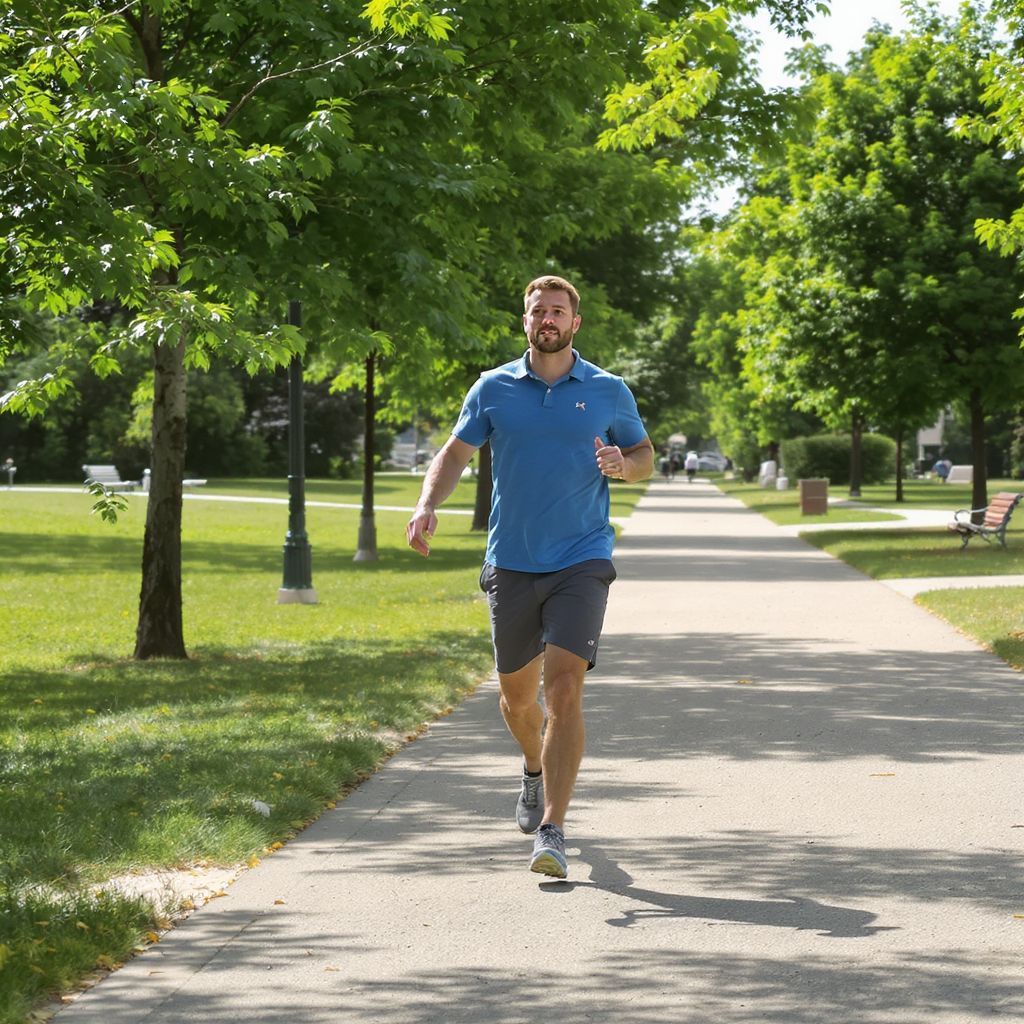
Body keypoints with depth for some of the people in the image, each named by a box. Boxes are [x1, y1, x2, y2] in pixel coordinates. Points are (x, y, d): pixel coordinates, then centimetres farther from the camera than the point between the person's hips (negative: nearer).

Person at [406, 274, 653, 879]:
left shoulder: (609, 391, 3)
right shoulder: (493, 389, 5)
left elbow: (645, 456, 14)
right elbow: (455, 455, 8)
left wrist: (623, 465, -10)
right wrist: (428, 507, -10)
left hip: (581, 562, -2)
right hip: (511, 563, 2)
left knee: (565, 689, -16)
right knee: (518, 694, 12)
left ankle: (552, 830, -16)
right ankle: (536, 770, 46)